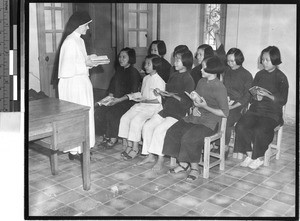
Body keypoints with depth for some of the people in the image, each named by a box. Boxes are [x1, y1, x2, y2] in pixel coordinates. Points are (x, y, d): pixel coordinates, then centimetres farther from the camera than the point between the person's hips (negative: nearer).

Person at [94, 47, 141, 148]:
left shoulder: (134, 72, -8)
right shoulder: (119, 70, 14)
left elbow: (133, 93, -15)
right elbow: (112, 86, 18)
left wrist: (119, 100, -21)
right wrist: (110, 97, 1)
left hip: (128, 102, -7)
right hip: (116, 100, 7)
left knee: (111, 113, -28)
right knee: (99, 110, -13)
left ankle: (113, 138, -11)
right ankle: (106, 136, -3)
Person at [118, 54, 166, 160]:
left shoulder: (159, 81, -7)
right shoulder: (145, 78, 18)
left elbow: (157, 100, -12)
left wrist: (143, 100, -13)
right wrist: (135, 96, 4)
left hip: (153, 107, -8)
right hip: (142, 104, 8)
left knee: (136, 120, -28)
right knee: (124, 118, -11)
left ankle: (135, 148, -17)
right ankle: (127, 146, -6)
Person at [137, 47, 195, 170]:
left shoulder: (188, 79, -10)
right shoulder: (174, 76, 16)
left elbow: (187, 101, -16)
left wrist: (173, 95, -24)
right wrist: (162, 94, 2)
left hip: (179, 114, -8)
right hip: (167, 109, 8)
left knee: (159, 129, -26)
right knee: (147, 126, -6)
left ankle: (160, 159, -13)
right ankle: (150, 156, 2)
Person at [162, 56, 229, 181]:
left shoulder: (219, 88, -14)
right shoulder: (201, 82, 9)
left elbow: (225, 113, -14)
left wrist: (205, 107, -19)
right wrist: (194, 107, 0)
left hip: (210, 121, -8)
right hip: (196, 116, 8)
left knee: (189, 137, -29)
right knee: (172, 132, -10)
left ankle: (194, 168, -9)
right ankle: (183, 163, 1)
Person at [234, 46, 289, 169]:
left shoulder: (281, 78, -2)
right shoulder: (259, 75, 13)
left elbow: (283, 100, -6)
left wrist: (267, 94, -19)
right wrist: (256, 97, -8)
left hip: (272, 113, -4)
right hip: (255, 109, 5)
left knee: (259, 130, -31)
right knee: (240, 126, -22)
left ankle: (259, 158, -5)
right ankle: (249, 155, -5)